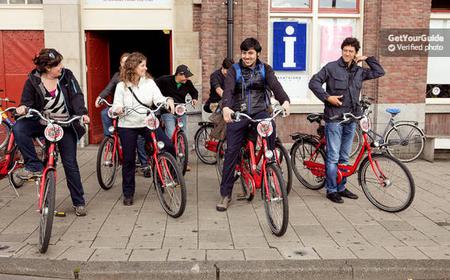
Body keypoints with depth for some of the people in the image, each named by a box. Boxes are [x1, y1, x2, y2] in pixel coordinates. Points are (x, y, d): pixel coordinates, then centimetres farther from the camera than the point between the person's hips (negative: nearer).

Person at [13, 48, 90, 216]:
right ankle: (34, 166, -18)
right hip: (42, 123, 1)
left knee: (70, 163, 1)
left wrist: (82, 113, -31)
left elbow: (76, 96, -13)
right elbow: (27, 101, -2)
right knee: (19, 128, -29)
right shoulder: (33, 81, -6)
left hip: (65, 126, -1)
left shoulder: (67, 76, -6)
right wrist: (23, 108, -26)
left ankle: (79, 202, 14)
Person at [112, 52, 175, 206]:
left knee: (168, 145, -20)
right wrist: (118, 109, -27)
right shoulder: (121, 86, -2)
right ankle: (128, 193, 21)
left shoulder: (149, 82, 2)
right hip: (127, 126, -1)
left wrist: (168, 100, -29)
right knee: (128, 160, 6)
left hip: (147, 123, 1)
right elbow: (116, 105, -2)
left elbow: (158, 98, -7)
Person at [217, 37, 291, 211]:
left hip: (260, 112, 0)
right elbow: (228, 90, -15)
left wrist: (285, 101, -35)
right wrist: (226, 107, -38)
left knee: (270, 126, -34)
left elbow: (275, 85, -13)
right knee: (231, 152, -3)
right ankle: (225, 194, 7)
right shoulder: (234, 70, 2)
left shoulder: (265, 69, 5)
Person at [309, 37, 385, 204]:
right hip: (334, 117, -5)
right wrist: (327, 97, -13)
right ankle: (331, 190, 5)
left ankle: (341, 188, 23)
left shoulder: (359, 71, 13)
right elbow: (314, 82, -5)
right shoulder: (331, 67, -1)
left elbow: (380, 72, 18)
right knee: (333, 156, -4)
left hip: (351, 118, 6)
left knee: (344, 157, 13)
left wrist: (367, 58, 12)